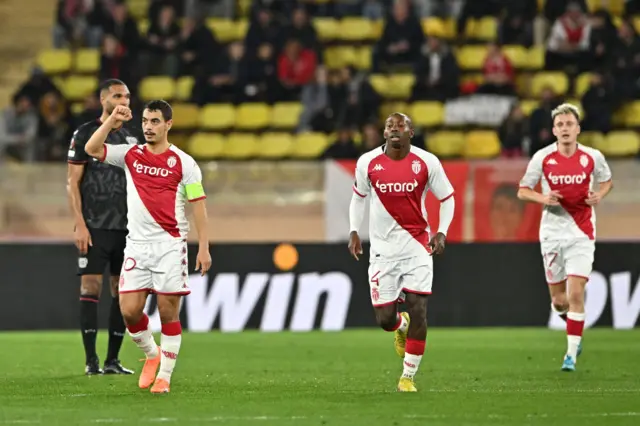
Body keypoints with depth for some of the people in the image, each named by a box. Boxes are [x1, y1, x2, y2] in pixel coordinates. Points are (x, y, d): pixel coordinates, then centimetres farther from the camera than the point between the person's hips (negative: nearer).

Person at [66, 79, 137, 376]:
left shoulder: (131, 139, 13)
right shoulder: (86, 134, -2)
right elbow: (72, 182, -5)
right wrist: (80, 225, -13)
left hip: (126, 227, 5)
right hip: (94, 227, -5)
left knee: (122, 292, 2)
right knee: (91, 287, -7)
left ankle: (113, 360, 8)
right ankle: (91, 360, -4)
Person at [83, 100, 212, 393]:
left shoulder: (183, 162, -1)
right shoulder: (130, 155, 7)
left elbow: (198, 205, -2)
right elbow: (92, 149, -3)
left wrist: (204, 248, -8)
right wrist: (112, 120, -13)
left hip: (170, 245, -3)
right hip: (137, 245, 3)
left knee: (169, 313, -3)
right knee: (129, 311, -4)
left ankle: (164, 375, 6)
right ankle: (151, 354, 22)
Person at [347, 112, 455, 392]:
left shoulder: (427, 163, -7)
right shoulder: (367, 163, -3)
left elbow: (447, 198, 4)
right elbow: (358, 197, 14)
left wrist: (441, 232, -9)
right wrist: (354, 231, 4)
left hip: (417, 248, -1)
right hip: (383, 250, 1)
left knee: (418, 312, -10)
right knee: (384, 319, -1)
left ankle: (408, 377, 5)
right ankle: (401, 326, 39)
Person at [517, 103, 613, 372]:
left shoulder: (592, 157, -5)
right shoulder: (542, 158, -5)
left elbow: (606, 180, 14)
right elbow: (522, 191, 3)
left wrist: (599, 195, -9)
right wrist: (543, 198, -18)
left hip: (581, 233, -1)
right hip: (552, 232, 1)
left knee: (576, 293, -13)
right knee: (559, 300, 7)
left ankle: (571, 354, -4)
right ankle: (575, 327, 40)